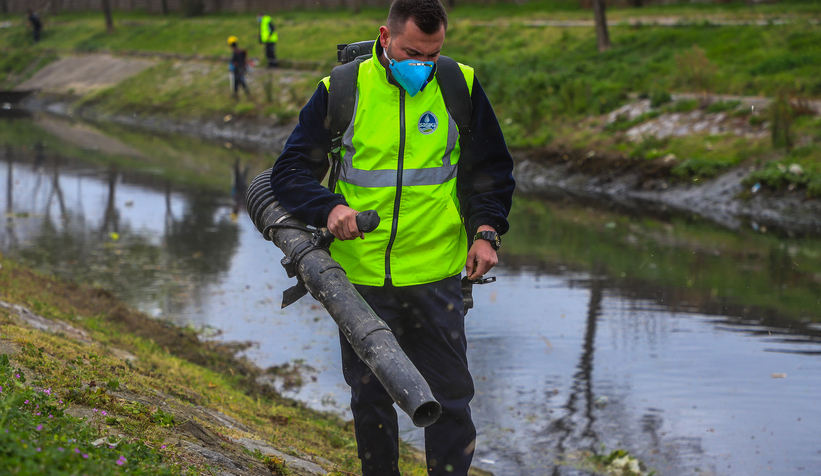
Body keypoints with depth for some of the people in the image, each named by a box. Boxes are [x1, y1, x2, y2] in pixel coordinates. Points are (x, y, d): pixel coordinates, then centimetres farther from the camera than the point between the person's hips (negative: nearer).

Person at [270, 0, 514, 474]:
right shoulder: (341, 91, -3)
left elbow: (492, 168, 10)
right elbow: (291, 171, -2)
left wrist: (486, 230, -6)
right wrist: (328, 208, -22)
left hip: (436, 276, 0)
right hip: (361, 276, 0)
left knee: (449, 396, 3)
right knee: (369, 398, 11)